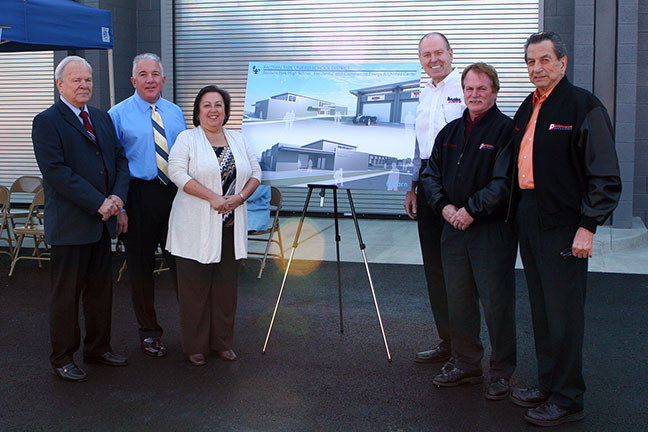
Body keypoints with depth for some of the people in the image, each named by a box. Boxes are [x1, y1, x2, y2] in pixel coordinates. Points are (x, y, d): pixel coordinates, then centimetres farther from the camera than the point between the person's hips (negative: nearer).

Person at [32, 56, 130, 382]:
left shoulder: (102, 118, 15)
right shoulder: (46, 122, -7)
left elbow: (120, 159, 12)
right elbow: (57, 171, -17)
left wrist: (118, 196, -6)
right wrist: (98, 203, -19)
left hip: (102, 220, 7)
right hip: (69, 223, -6)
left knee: (100, 288, 14)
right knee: (66, 294, 4)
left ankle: (98, 348, 28)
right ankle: (62, 358, 16)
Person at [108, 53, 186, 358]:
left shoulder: (175, 113, 10)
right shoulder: (118, 115, -2)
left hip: (176, 194, 3)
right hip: (139, 196, -3)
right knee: (141, 266, 7)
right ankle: (149, 331, 23)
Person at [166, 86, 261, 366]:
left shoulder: (238, 140, 14)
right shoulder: (187, 139, 0)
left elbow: (255, 173, 12)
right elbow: (177, 172, -13)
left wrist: (240, 197, -7)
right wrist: (212, 197, -19)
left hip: (231, 226, 4)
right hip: (196, 227, -4)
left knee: (227, 285, 9)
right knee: (195, 285, 0)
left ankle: (222, 342, 20)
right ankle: (195, 345, 11)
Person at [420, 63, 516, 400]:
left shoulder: (506, 130, -7)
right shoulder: (450, 132, 14)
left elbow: (504, 182, -15)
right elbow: (430, 174, 14)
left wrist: (471, 210, -16)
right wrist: (444, 206, -2)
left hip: (493, 231, -6)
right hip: (454, 229, 6)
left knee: (496, 304, 0)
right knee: (458, 303, 13)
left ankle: (501, 373, 15)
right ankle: (466, 365, 27)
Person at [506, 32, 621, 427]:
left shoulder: (584, 106, -8)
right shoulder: (527, 110, 15)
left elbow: (605, 176, -10)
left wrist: (588, 226, -15)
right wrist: (516, 213, 14)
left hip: (564, 225, -8)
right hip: (529, 222, 8)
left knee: (564, 312, -3)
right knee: (540, 309, 15)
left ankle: (568, 400, 9)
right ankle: (548, 386, 28)